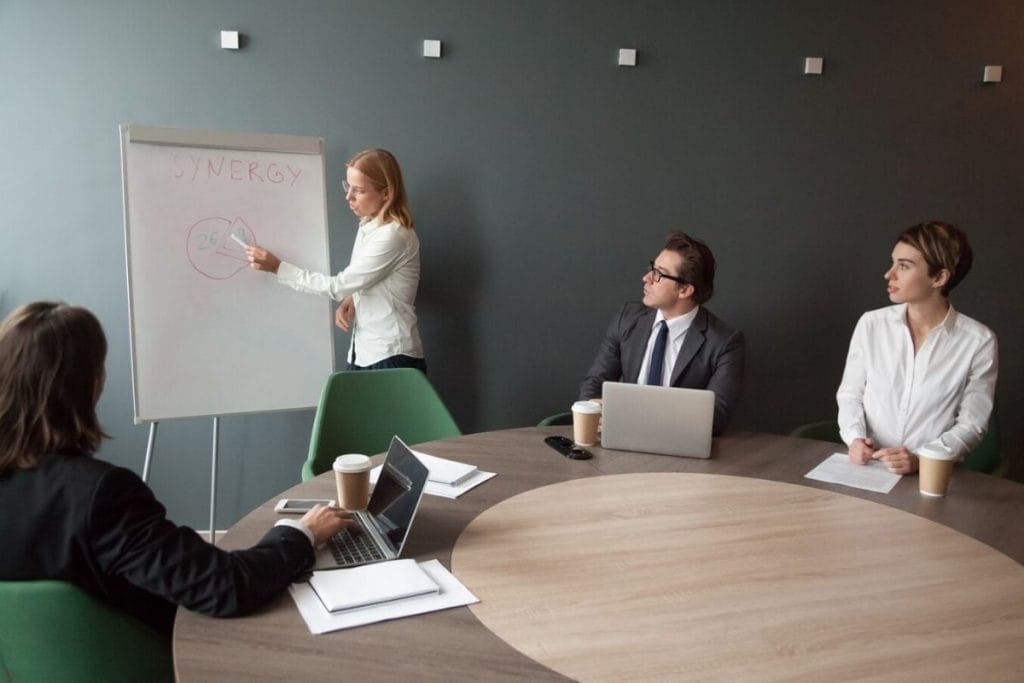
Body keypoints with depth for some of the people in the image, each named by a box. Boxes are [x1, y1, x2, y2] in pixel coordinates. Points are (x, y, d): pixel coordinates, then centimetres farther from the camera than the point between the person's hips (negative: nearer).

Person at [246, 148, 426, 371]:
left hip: (392, 358, -8)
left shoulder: (393, 236, -20)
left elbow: (338, 286, -19)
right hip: (364, 352, 8)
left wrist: (278, 267, -16)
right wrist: (350, 300, -1)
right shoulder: (368, 225, 8)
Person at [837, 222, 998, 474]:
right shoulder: (871, 324, 2)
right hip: (867, 466, 1)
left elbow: (971, 424, -1)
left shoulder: (978, 341, -4)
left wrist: (920, 459, -15)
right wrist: (855, 438, -9)